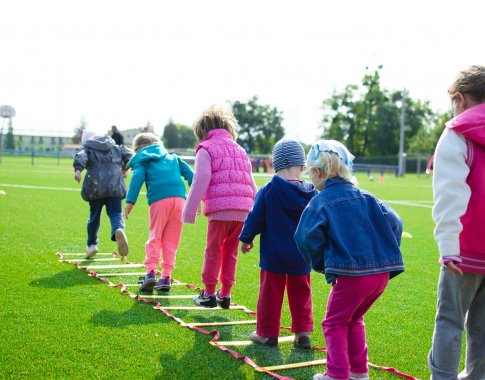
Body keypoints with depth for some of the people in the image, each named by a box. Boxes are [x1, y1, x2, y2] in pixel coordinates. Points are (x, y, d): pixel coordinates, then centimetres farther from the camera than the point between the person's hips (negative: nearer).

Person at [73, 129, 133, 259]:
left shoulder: (87, 150, 12)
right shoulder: (115, 148, 22)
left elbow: (81, 157, -9)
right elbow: (128, 154, 14)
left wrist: (78, 169, -26)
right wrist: (124, 168, 29)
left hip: (96, 187, -1)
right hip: (115, 186, 1)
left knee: (94, 215, 15)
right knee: (115, 213, -2)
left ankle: (92, 244, 22)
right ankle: (119, 230, -36)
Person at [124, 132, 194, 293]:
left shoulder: (142, 160, 17)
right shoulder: (173, 157, 30)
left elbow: (137, 178, -1)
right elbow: (189, 174, 20)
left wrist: (130, 201, -8)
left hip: (159, 200, -3)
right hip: (179, 198, 3)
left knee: (155, 237, 6)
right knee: (171, 240, 10)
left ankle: (151, 272, -9)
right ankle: (166, 276, 9)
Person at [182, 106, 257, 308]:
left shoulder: (206, 149, 4)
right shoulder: (240, 150, 24)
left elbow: (201, 181, -7)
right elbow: (251, 185, 22)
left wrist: (190, 210, -5)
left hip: (220, 209, -6)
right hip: (242, 210, 6)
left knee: (213, 251, 5)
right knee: (230, 252, 14)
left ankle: (208, 294, 11)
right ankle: (225, 294, 18)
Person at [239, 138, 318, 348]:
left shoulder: (267, 191, -13)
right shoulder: (311, 193, -4)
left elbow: (254, 219, -7)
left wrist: (246, 239, 9)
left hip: (273, 255, -2)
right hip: (301, 257, 3)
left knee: (270, 293, 8)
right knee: (300, 294, 15)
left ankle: (267, 333, 16)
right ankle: (303, 333, 16)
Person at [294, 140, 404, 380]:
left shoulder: (320, 203, -3)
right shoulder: (365, 197, 12)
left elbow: (307, 237, -15)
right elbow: (394, 223, 6)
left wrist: (321, 264, 1)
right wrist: (386, 254, 13)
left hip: (351, 274, -6)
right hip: (382, 272, 6)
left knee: (335, 323, 12)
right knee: (354, 320, 25)